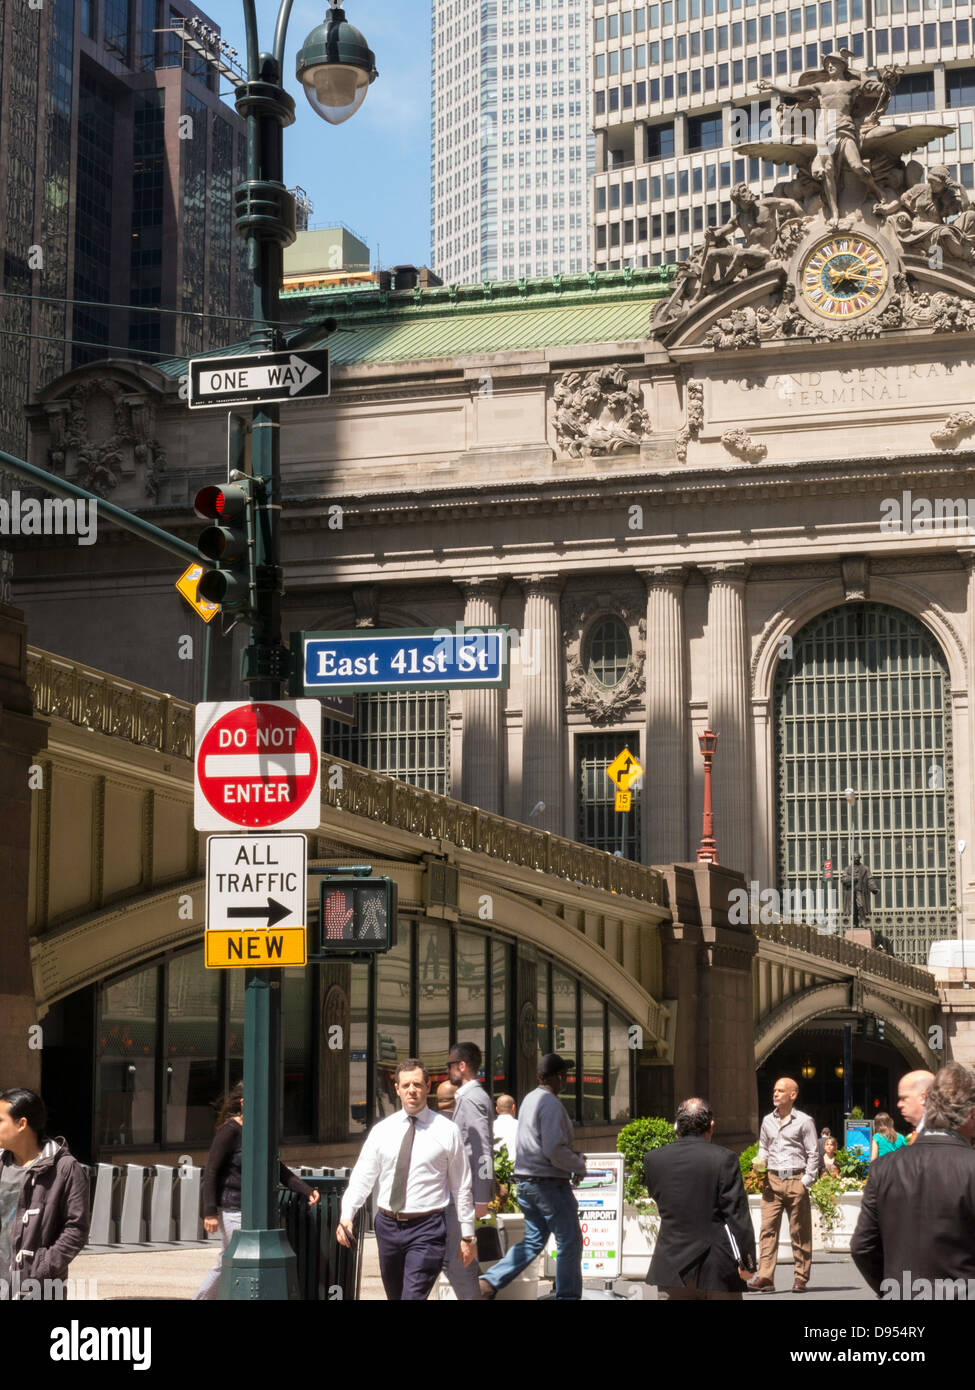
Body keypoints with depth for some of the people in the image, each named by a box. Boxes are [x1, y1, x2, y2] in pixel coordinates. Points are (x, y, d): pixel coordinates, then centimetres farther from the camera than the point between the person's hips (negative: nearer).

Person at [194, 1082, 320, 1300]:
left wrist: (306, 1190, 1)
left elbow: (278, 1170, 13)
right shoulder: (230, 1131, -13)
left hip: (250, 1208, 8)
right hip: (232, 1209, -8)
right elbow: (210, 1171, -14)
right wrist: (210, 1212, -18)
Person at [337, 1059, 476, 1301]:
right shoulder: (381, 1131, 7)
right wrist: (346, 1216, -11)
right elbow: (362, 1177, 4)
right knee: (395, 1296, 14)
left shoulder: (447, 1131, 0)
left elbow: (462, 1186, 3)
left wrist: (467, 1235, 4)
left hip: (426, 1228, -4)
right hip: (388, 1226, 4)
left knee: (413, 1297, -16)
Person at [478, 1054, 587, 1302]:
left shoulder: (530, 1099, 13)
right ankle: (567, 1294, 8)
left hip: (525, 1180, 9)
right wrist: (579, 1166, -8)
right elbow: (554, 1150, -24)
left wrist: (573, 1157, 17)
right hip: (549, 1183, -9)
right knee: (569, 1242, 3)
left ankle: (489, 1282, 7)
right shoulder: (551, 1104, -17)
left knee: (533, 1241, 15)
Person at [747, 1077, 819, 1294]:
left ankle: (801, 1278, 9)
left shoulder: (804, 1121, 0)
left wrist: (806, 1181, -6)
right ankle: (765, 1277, -8)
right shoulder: (768, 1121, 13)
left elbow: (813, 1154, 1)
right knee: (767, 1228, -6)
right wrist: (759, 1162, 4)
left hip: (796, 1180, -3)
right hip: (773, 1180, 4)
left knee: (800, 1232, 2)